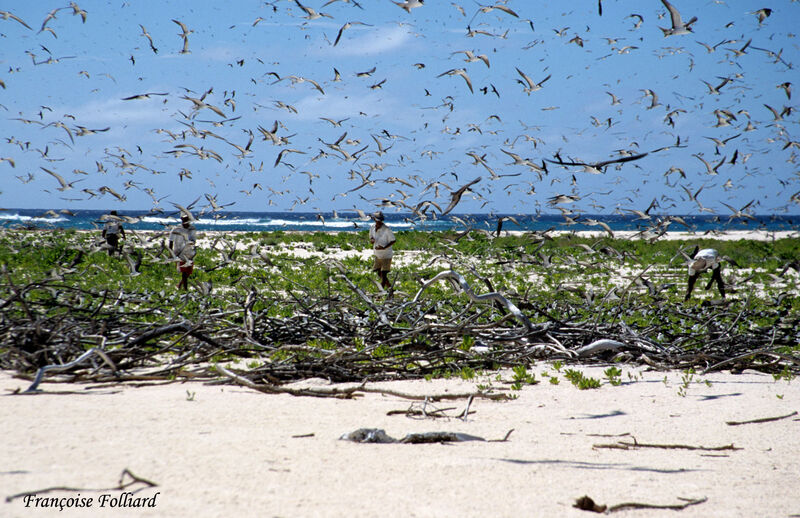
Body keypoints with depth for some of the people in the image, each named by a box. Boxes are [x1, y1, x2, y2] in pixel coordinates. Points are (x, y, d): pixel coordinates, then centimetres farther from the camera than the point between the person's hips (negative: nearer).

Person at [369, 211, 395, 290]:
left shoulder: (386, 230, -23)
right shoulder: (372, 228, -3)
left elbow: (393, 241, -15)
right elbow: (371, 240, 8)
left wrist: (384, 248, -28)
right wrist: (372, 240, -19)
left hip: (386, 255, -7)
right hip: (378, 255, 7)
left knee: (384, 274, -6)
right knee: (379, 273, 16)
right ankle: (389, 286, 37)